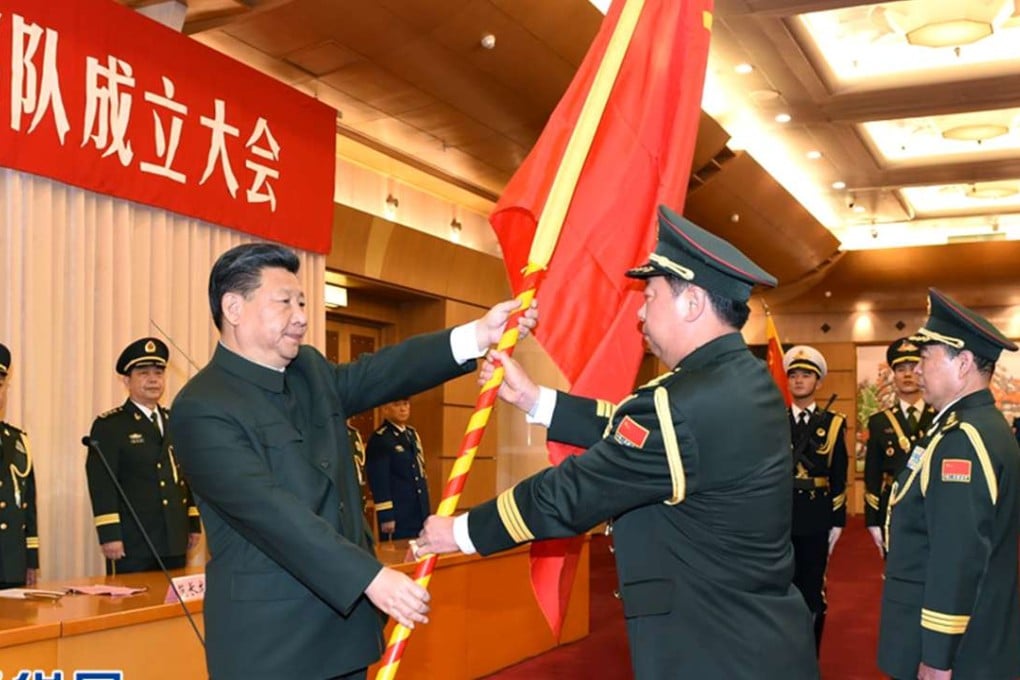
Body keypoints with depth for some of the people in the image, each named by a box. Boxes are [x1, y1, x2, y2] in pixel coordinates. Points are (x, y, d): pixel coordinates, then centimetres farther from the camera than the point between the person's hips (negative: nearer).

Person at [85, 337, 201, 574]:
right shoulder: (108, 426, -3)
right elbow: (101, 484, -10)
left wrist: (194, 524, 14)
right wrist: (109, 535, -17)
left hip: (175, 542, 5)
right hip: (132, 544, -5)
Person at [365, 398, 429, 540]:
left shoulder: (412, 434, 14)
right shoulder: (379, 439, -12)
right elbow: (379, 482, -16)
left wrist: (426, 512, 17)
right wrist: (386, 516, -19)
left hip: (420, 514, 8)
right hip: (398, 516, -8)